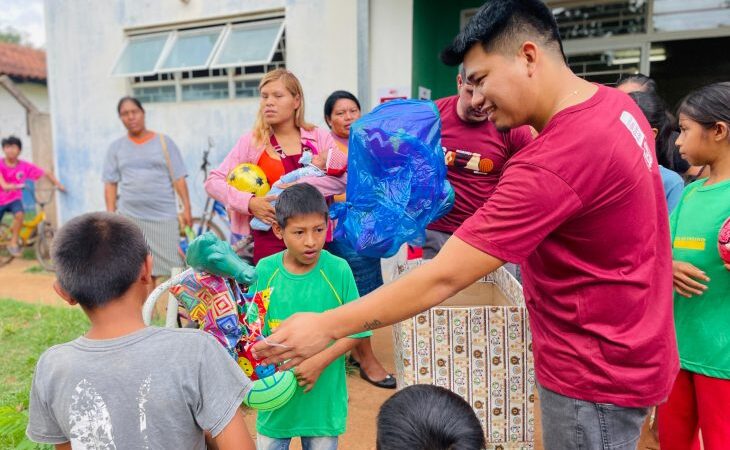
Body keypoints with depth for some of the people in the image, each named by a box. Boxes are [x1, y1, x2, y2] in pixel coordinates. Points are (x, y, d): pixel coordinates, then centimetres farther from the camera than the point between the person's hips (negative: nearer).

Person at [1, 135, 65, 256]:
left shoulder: (25, 166, -9)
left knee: (19, 214, -32)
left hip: (14, 199, 0)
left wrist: (58, 184, -18)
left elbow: (46, 174, -5)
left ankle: (13, 243, -14)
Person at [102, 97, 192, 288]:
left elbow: (178, 178, 2)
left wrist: (186, 207, -5)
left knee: (173, 266, -2)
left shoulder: (163, 142, 6)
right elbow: (110, 184, 9)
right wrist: (111, 214, 1)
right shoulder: (116, 147, 10)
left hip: (164, 215, -1)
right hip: (129, 217, 1)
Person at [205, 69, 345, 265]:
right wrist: (249, 202, -14)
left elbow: (344, 178, -7)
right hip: (270, 243, -1)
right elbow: (213, 181, 2)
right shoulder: (252, 141, 5)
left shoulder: (319, 137, 7)